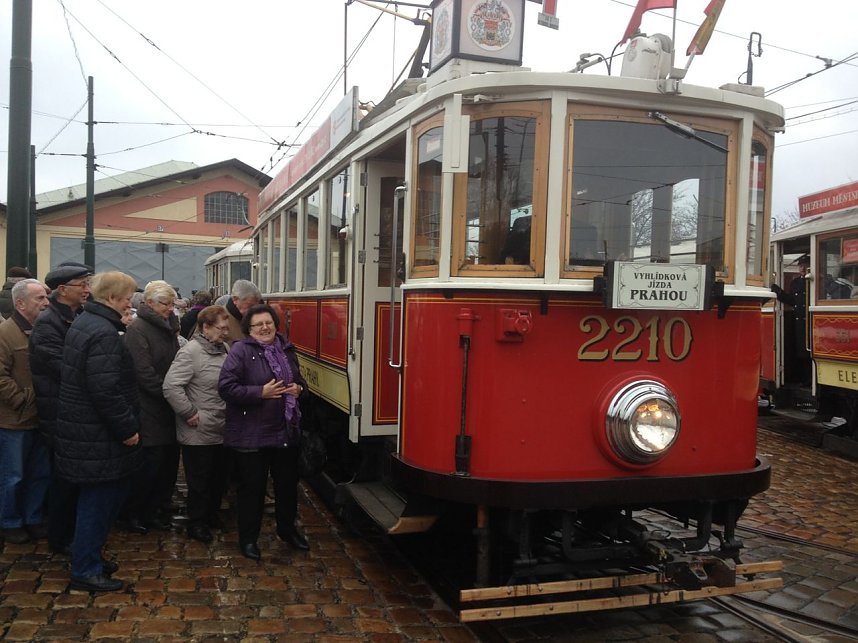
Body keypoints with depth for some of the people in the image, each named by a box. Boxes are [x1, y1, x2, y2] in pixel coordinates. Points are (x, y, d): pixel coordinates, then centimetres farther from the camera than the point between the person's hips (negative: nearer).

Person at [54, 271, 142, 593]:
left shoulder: (83, 322, 12)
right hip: (98, 436, -11)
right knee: (100, 500, 1)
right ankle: (85, 571, 13)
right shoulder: (104, 335, -22)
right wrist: (127, 428, -20)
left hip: (81, 429, 11)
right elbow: (106, 391, -27)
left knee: (96, 498, 21)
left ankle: (88, 556, 34)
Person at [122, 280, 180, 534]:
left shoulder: (169, 328, 14)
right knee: (152, 461, -2)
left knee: (169, 460, 9)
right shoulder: (138, 329, -12)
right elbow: (145, 373, -19)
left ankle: (157, 511, 23)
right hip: (150, 410, -8)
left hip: (168, 408, 8)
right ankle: (133, 514, 16)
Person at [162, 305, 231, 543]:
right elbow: (171, 387, -25)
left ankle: (211, 515, 39)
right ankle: (196, 523, 24)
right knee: (199, 481, 7)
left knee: (219, 477, 20)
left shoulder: (223, 350, 7)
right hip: (198, 434, -7)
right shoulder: (191, 352, -18)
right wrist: (191, 414, -20)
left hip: (221, 432, 8)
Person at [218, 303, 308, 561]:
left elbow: (298, 379, 23)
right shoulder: (240, 351, -12)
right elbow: (226, 387, -20)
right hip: (251, 435, -6)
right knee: (252, 488, 6)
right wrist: (261, 392, -24)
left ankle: (287, 528, 38)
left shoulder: (286, 349, 8)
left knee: (288, 483, 18)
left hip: (286, 431, 6)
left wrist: (298, 388, 0)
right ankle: (248, 538, 23)